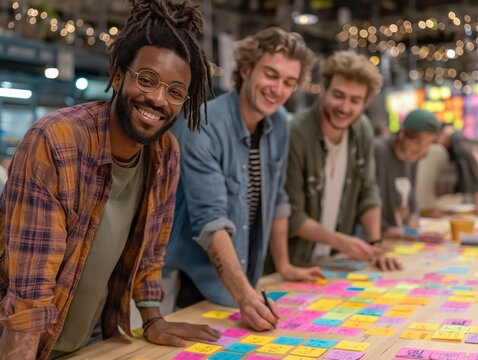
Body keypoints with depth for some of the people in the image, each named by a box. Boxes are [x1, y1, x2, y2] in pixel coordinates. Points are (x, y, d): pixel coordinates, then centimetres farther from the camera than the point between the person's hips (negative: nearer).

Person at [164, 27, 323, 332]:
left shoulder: (280, 123, -1)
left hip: (243, 283, 7)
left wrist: (284, 266, 9)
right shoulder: (201, 126, -22)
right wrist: (243, 295, -38)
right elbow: (211, 220, -30)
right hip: (191, 284, -6)